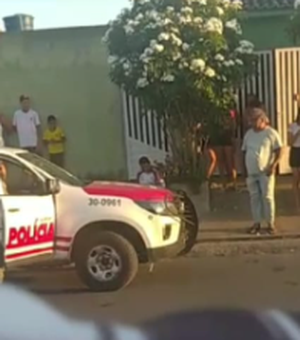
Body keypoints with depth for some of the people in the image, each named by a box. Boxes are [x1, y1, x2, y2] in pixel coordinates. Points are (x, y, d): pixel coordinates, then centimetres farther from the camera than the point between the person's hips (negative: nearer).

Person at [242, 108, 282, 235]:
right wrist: (245, 169, 9)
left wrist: (273, 166, -17)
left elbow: (278, 151, -6)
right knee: (254, 197, 7)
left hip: (265, 172, -5)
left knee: (267, 196, -3)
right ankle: (257, 223, 15)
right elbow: (245, 152, 15)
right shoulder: (248, 134, 11)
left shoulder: (271, 133, -5)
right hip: (251, 172, 5)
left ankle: (271, 223, 8)